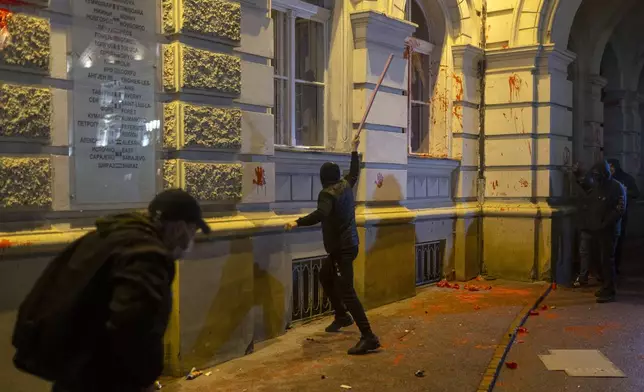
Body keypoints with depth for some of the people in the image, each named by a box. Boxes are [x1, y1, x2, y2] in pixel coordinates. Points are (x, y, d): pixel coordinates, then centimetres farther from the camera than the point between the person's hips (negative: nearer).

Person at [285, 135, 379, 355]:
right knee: (325, 276, 27)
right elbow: (354, 172, 29)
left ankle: (368, 337, -21)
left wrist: (298, 222, -34)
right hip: (347, 244, 10)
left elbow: (321, 214, -36)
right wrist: (355, 151, 39)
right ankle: (342, 316, 36)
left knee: (346, 291, -15)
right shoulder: (346, 185, 7)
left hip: (342, 248, -10)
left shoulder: (327, 193, -18)